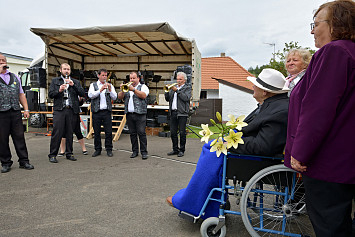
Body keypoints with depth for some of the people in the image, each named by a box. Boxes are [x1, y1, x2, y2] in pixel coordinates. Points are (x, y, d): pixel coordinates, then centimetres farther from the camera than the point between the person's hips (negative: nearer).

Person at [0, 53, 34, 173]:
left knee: (19, 137, 4)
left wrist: (26, 109, 7)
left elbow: (21, 94, 16)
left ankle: (23, 161, 10)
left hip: (15, 112, 3)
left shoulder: (14, 77, 16)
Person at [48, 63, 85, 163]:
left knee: (70, 133, 6)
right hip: (59, 110, -1)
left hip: (72, 110, 2)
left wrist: (73, 85, -9)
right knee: (57, 133, -6)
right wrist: (59, 90, -12)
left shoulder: (75, 82, 16)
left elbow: (83, 94, 2)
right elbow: (50, 94, 6)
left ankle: (69, 153, 15)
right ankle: (52, 155, 3)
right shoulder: (55, 81, 15)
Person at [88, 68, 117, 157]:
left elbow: (114, 97, 2)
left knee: (108, 131, -1)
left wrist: (110, 90, -13)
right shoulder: (93, 85, 11)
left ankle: (109, 149, 10)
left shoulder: (110, 86, 13)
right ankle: (97, 149, 16)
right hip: (96, 111, 0)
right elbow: (90, 95, -7)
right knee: (96, 132, 5)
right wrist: (100, 90, -17)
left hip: (107, 111, 0)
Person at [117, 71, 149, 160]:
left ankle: (144, 152, -1)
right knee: (132, 133, 7)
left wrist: (133, 90, -20)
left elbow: (143, 95, -13)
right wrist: (122, 90, -9)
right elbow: (120, 97, 9)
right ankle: (135, 151, 16)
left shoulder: (143, 86, 6)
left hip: (140, 114, -4)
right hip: (129, 114, 4)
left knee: (141, 133, -7)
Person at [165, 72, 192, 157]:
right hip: (173, 112, 5)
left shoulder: (187, 88, 4)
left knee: (182, 132, -2)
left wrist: (177, 90, -14)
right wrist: (167, 91, -1)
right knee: (173, 132, 7)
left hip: (182, 113, -5)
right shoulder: (174, 87, 20)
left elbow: (186, 98, -15)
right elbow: (167, 99, 16)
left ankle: (181, 150, 9)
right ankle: (175, 149, 18)